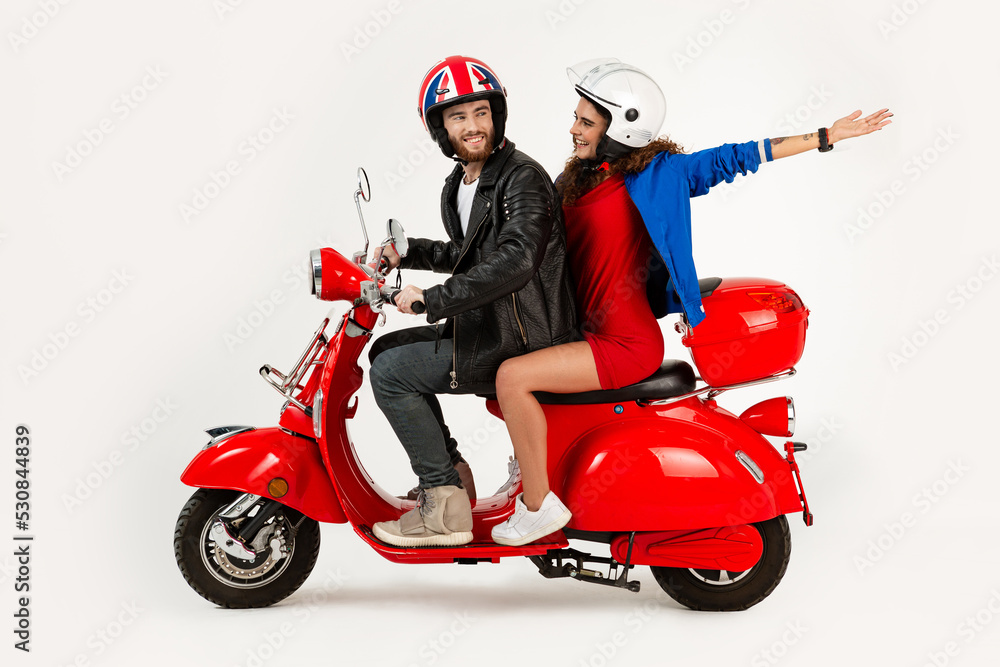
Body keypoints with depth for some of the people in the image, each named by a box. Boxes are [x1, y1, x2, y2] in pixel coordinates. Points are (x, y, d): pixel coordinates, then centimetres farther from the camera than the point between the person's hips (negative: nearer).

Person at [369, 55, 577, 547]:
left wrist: (435, 299, -30)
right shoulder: (459, 187, 12)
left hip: (523, 345, -10)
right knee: (389, 350, 18)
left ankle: (445, 508, -7)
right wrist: (406, 253, 16)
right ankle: (448, 467, 20)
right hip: (489, 327, 10)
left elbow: (515, 261, -32)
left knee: (390, 373, -12)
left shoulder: (524, 178, -17)